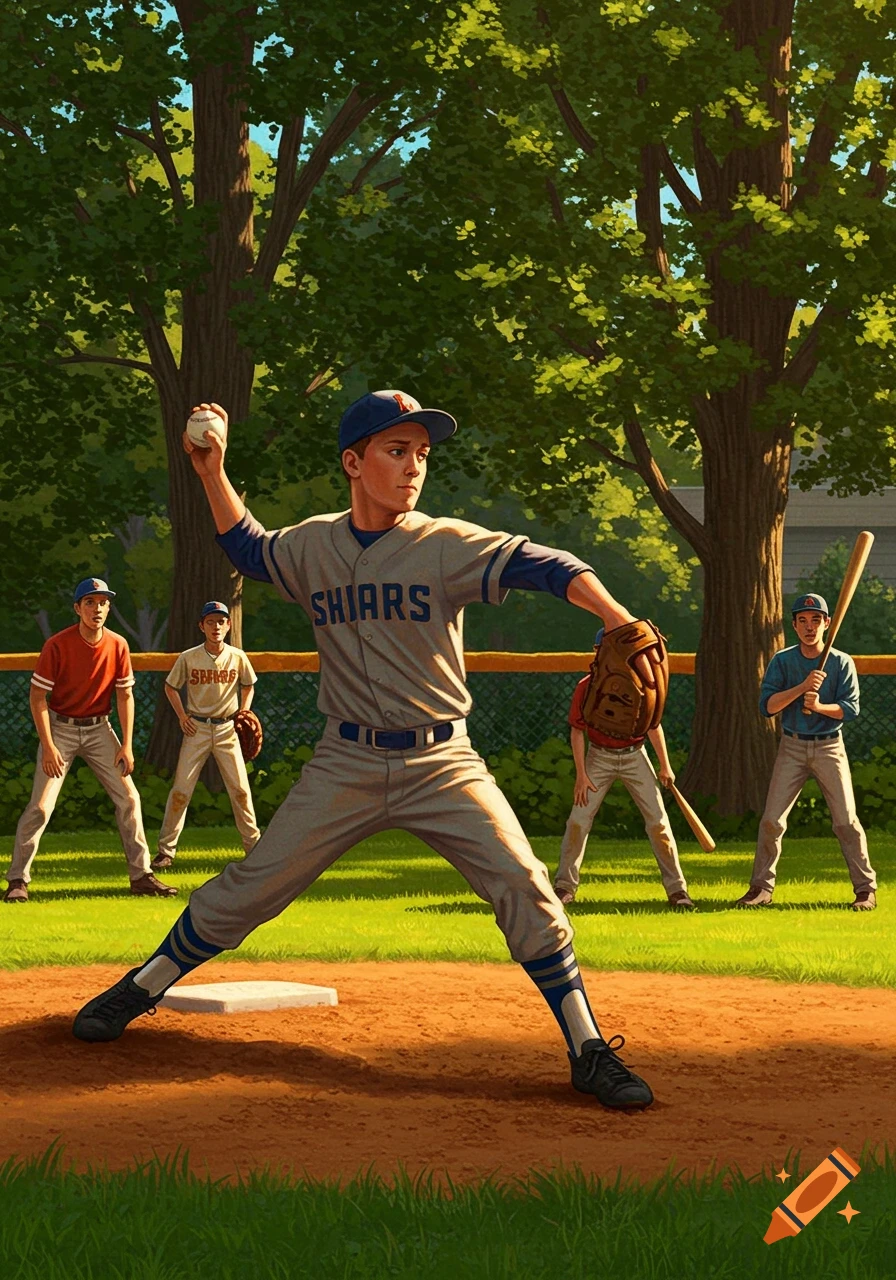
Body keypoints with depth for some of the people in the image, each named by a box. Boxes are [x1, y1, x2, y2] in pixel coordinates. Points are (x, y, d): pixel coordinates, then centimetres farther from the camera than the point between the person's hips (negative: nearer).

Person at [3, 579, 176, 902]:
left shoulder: (118, 645, -6)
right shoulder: (57, 645, -17)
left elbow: (125, 695, 2)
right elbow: (37, 696, -14)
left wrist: (127, 746, -4)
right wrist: (48, 747, -20)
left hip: (99, 729, 4)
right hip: (60, 728, -4)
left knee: (129, 798, -1)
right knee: (40, 806, -10)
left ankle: (141, 876, 8)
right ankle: (17, 880, 0)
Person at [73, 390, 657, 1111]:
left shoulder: (447, 545, -7)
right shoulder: (313, 546, 4)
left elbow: (544, 566, -20)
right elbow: (248, 547, 26)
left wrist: (617, 618, -37)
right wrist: (213, 475, 12)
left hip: (441, 762, -2)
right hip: (347, 764, 2)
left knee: (524, 886, -16)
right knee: (249, 888, 2)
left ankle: (589, 1052, -8)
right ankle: (139, 991, 22)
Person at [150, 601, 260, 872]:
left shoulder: (238, 657, -2)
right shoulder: (189, 658, -5)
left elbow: (248, 686, 16)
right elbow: (170, 686, 9)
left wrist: (244, 712, 2)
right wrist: (181, 716, -1)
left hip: (227, 729, 1)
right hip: (196, 728, -1)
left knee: (240, 789, 1)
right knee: (180, 790, -4)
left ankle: (254, 846, 13)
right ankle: (166, 851, 2)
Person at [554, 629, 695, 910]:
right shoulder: (586, 687, -8)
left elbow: (653, 724, 4)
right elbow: (577, 732, -5)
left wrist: (665, 766, 3)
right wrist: (581, 775, -10)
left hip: (635, 757, 1)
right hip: (599, 757, -1)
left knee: (658, 821, -4)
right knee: (578, 820, -7)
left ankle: (676, 889, 3)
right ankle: (565, 886, 5)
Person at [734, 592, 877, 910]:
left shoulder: (842, 662, -1)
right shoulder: (782, 661, 1)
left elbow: (851, 708, -8)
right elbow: (767, 705, -9)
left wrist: (819, 706, -25)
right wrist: (802, 687, -21)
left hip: (829, 747, -1)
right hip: (792, 747, 1)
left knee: (846, 821, -5)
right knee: (771, 820, -4)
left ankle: (866, 888, 4)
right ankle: (761, 888, 6)